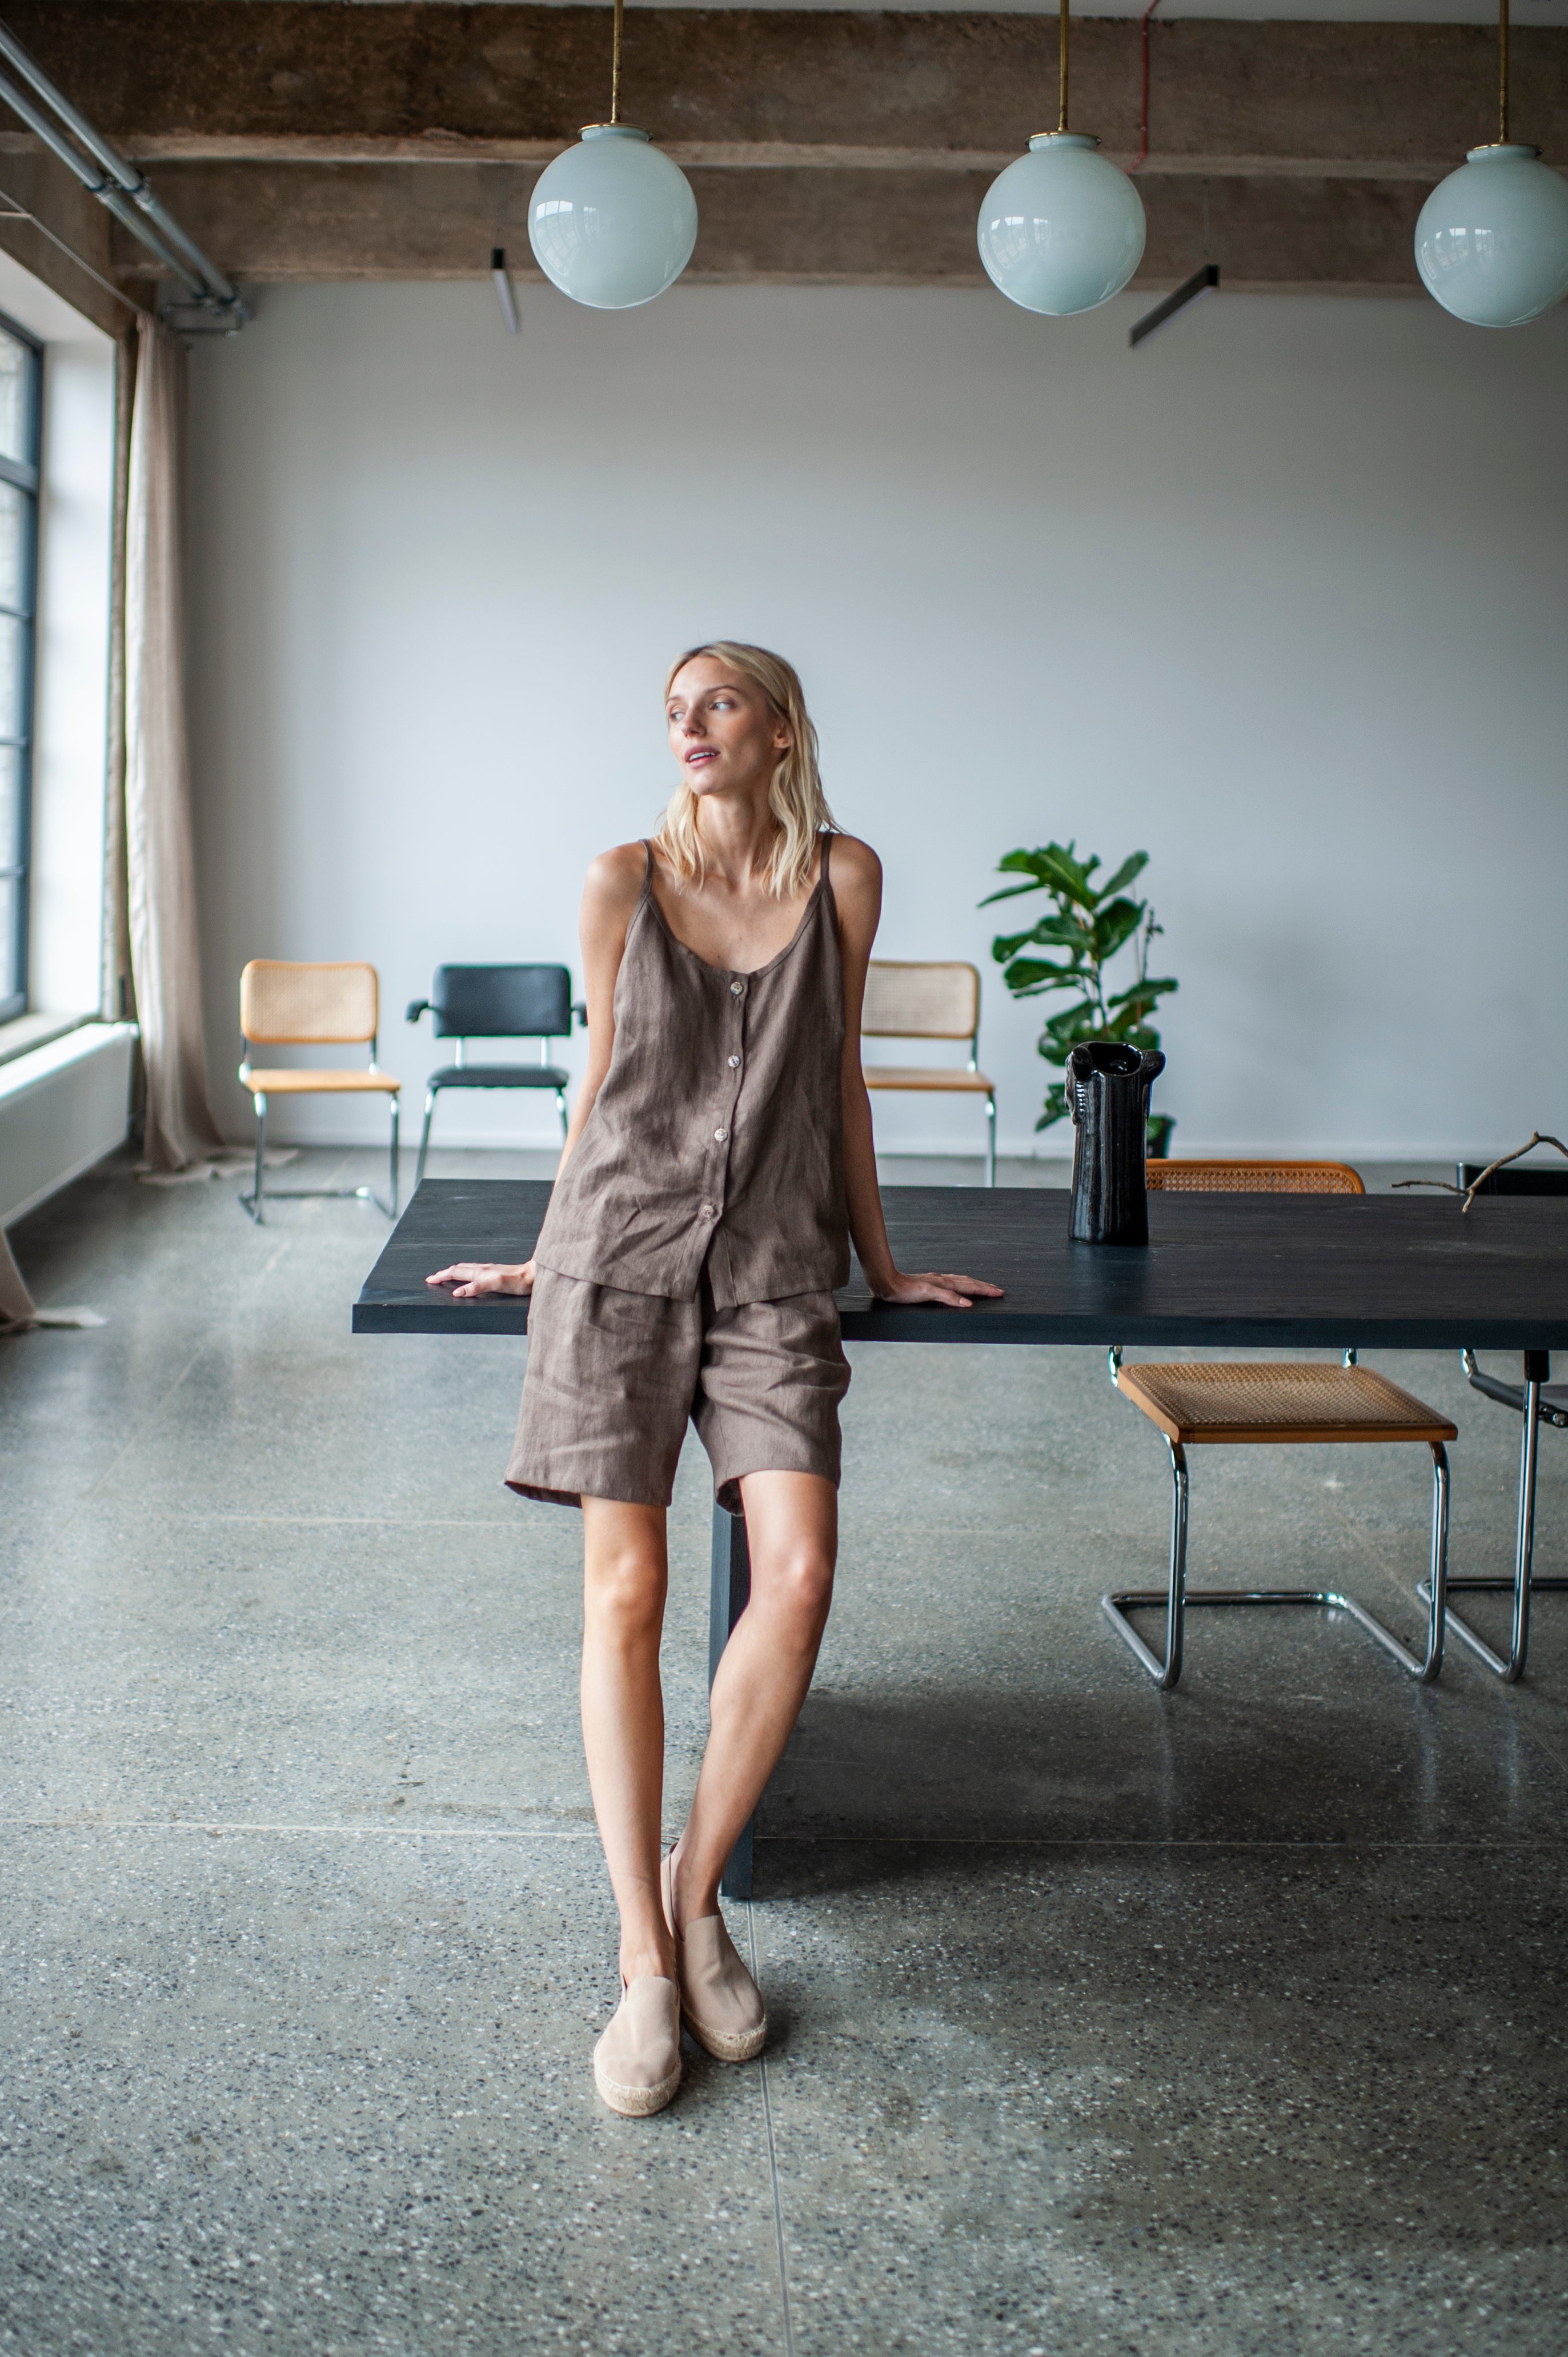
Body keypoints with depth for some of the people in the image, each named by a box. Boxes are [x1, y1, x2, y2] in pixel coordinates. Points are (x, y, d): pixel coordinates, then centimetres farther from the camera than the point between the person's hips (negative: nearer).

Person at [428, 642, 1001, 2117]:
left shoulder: (842, 878, 7)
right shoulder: (624, 880, 5)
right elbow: (602, 1078, 14)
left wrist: (881, 1264, 20)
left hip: (774, 1265, 1)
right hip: (625, 1248, -1)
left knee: (798, 1574, -15)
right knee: (625, 1590, -7)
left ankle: (697, 1887, 5)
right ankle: (646, 1962, 0)